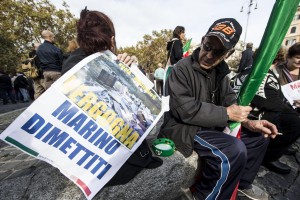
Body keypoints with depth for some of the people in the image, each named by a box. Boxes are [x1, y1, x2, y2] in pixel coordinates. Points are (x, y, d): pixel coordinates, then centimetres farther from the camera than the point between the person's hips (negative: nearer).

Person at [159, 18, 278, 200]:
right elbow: (186, 110, -26)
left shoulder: (220, 70, 8)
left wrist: (248, 122, -10)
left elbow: (229, 100, 8)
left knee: (259, 136, 10)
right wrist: (227, 114, -19)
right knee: (235, 150, -29)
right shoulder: (182, 69, -17)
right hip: (184, 127, -8)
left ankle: (243, 184, 30)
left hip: (211, 125, 8)